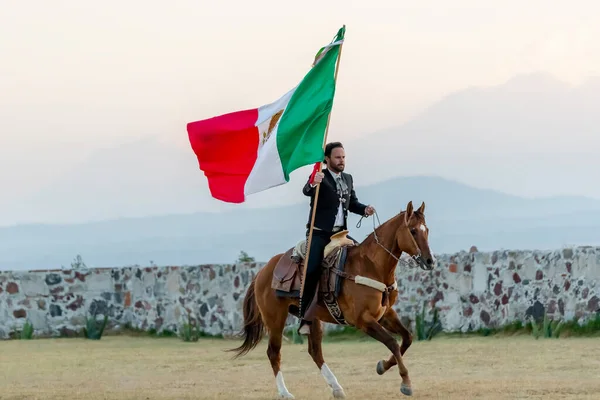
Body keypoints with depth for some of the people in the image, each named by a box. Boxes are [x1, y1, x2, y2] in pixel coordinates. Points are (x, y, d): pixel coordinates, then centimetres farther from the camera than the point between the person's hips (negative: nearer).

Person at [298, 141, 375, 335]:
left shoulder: (348, 179, 14)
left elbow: (353, 203, 19)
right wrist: (313, 183, -48)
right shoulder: (320, 177, -6)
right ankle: (305, 318, -19)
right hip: (319, 233, -7)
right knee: (313, 270, -18)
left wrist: (365, 209, -2)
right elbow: (306, 191, -25)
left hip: (340, 233, 7)